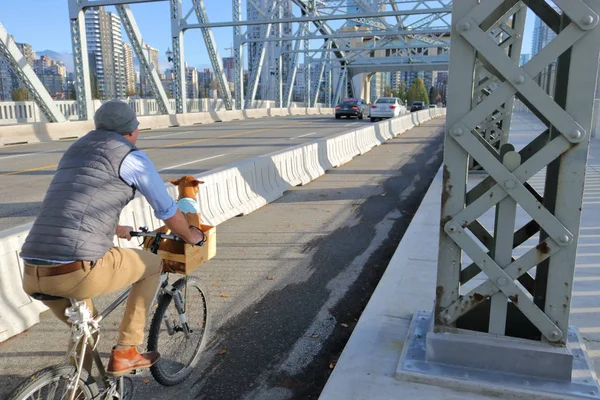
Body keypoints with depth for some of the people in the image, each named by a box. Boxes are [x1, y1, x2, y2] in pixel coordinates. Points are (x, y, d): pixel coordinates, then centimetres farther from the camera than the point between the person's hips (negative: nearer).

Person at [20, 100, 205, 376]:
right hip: (80, 272, -8)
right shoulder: (131, 157, 2)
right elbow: (168, 212, 9)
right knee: (152, 264, 20)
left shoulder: (75, 150, 25)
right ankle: (124, 353, 21)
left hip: (32, 277, 8)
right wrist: (190, 235, 29)